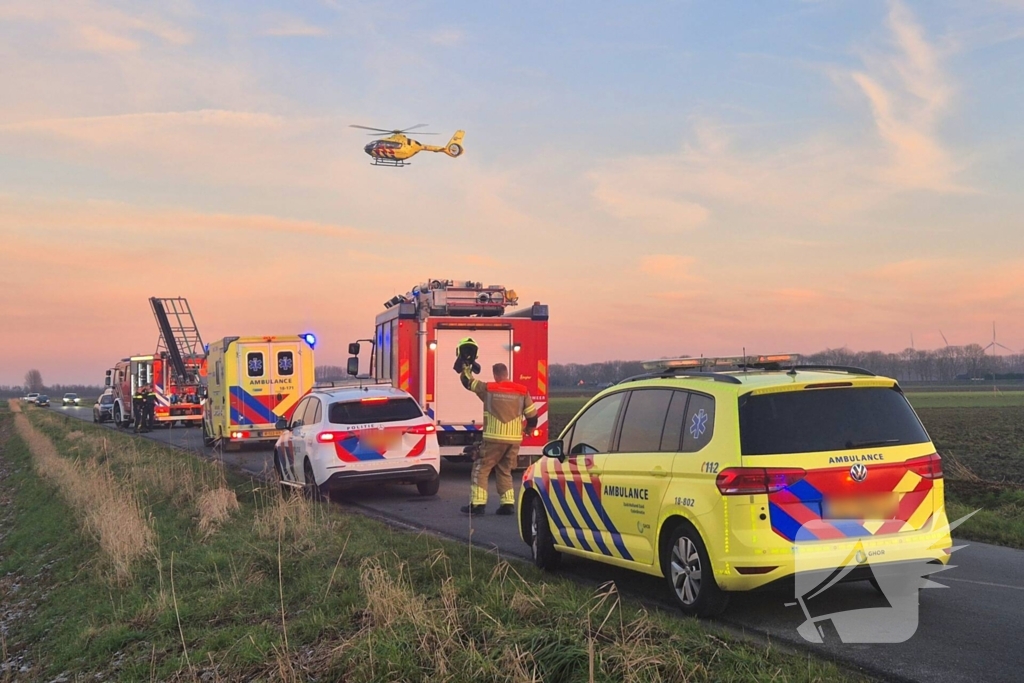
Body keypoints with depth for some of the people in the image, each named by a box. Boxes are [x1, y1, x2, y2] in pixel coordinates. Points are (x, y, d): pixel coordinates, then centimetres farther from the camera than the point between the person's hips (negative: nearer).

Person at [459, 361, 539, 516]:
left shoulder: (488, 388, -3)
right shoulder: (522, 391, 4)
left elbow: (467, 381, 10)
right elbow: (532, 415, 8)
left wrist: (466, 366, 28)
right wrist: (529, 428, 28)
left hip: (494, 438, -4)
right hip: (514, 439, 4)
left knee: (481, 469, 5)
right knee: (505, 471, 17)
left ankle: (478, 503, -3)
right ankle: (508, 503, 11)